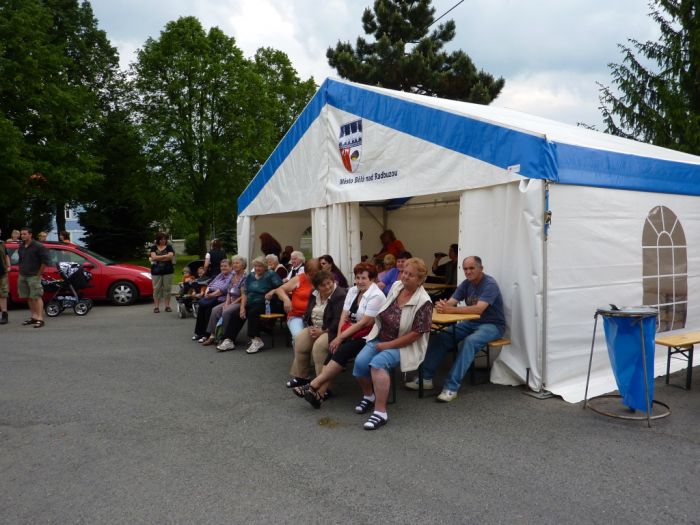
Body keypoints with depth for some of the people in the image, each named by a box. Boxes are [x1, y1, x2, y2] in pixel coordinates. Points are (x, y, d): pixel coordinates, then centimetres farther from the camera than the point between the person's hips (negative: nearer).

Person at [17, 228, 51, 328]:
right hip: (23, 276, 7)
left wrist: (38, 274, -9)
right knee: (29, 298, 11)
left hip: (34, 276, -7)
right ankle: (34, 316, 19)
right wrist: (20, 272, 17)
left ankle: (40, 319, -13)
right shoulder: (21, 247, 14)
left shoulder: (38, 246, -9)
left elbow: (46, 260, -10)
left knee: (37, 297, -11)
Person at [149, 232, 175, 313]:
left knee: (167, 288, 0)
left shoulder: (169, 247, 6)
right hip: (156, 271, 0)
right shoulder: (153, 248, 8)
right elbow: (154, 257, -8)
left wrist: (158, 258, -9)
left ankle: (167, 306, 5)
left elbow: (171, 256, -10)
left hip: (168, 271, 0)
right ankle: (156, 306, 1)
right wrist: (165, 256, -8)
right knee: (157, 288, -2)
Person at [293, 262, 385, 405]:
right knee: (335, 350, -21)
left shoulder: (376, 296, -11)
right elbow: (344, 316, 4)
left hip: (368, 336, -6)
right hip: (351, 333, 6)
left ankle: (313, 386, -28)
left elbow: (364, 323, -17)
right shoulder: (352, 291, 11)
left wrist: (341, 337, -15)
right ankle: (319, 393, -29)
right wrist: (339, 336, -11)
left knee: (342, 351, -28)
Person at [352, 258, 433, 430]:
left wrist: (388, 345, -18)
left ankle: (380, 412, -26)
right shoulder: (396, 286, 2)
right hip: (380, 337, 6)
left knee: (378, 363, -32)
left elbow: (415, 334, -19)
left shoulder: (423, 302, -18)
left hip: (403, 346, -6)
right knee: (360, 361, -19)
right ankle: (369, 396, 9)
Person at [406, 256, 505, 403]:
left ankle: (451, 387, -36)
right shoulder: (466, 284, 4)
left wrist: (450, 310, -37)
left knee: (469, 341, -35)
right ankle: (426, 378, -9)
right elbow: (450, 303, -6)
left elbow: (479, 309, -32)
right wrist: (442, 306, -31)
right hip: (471, 323, 7)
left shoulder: (490, 284, -18)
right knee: (441, 337, -12)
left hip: (492, 325, -7)